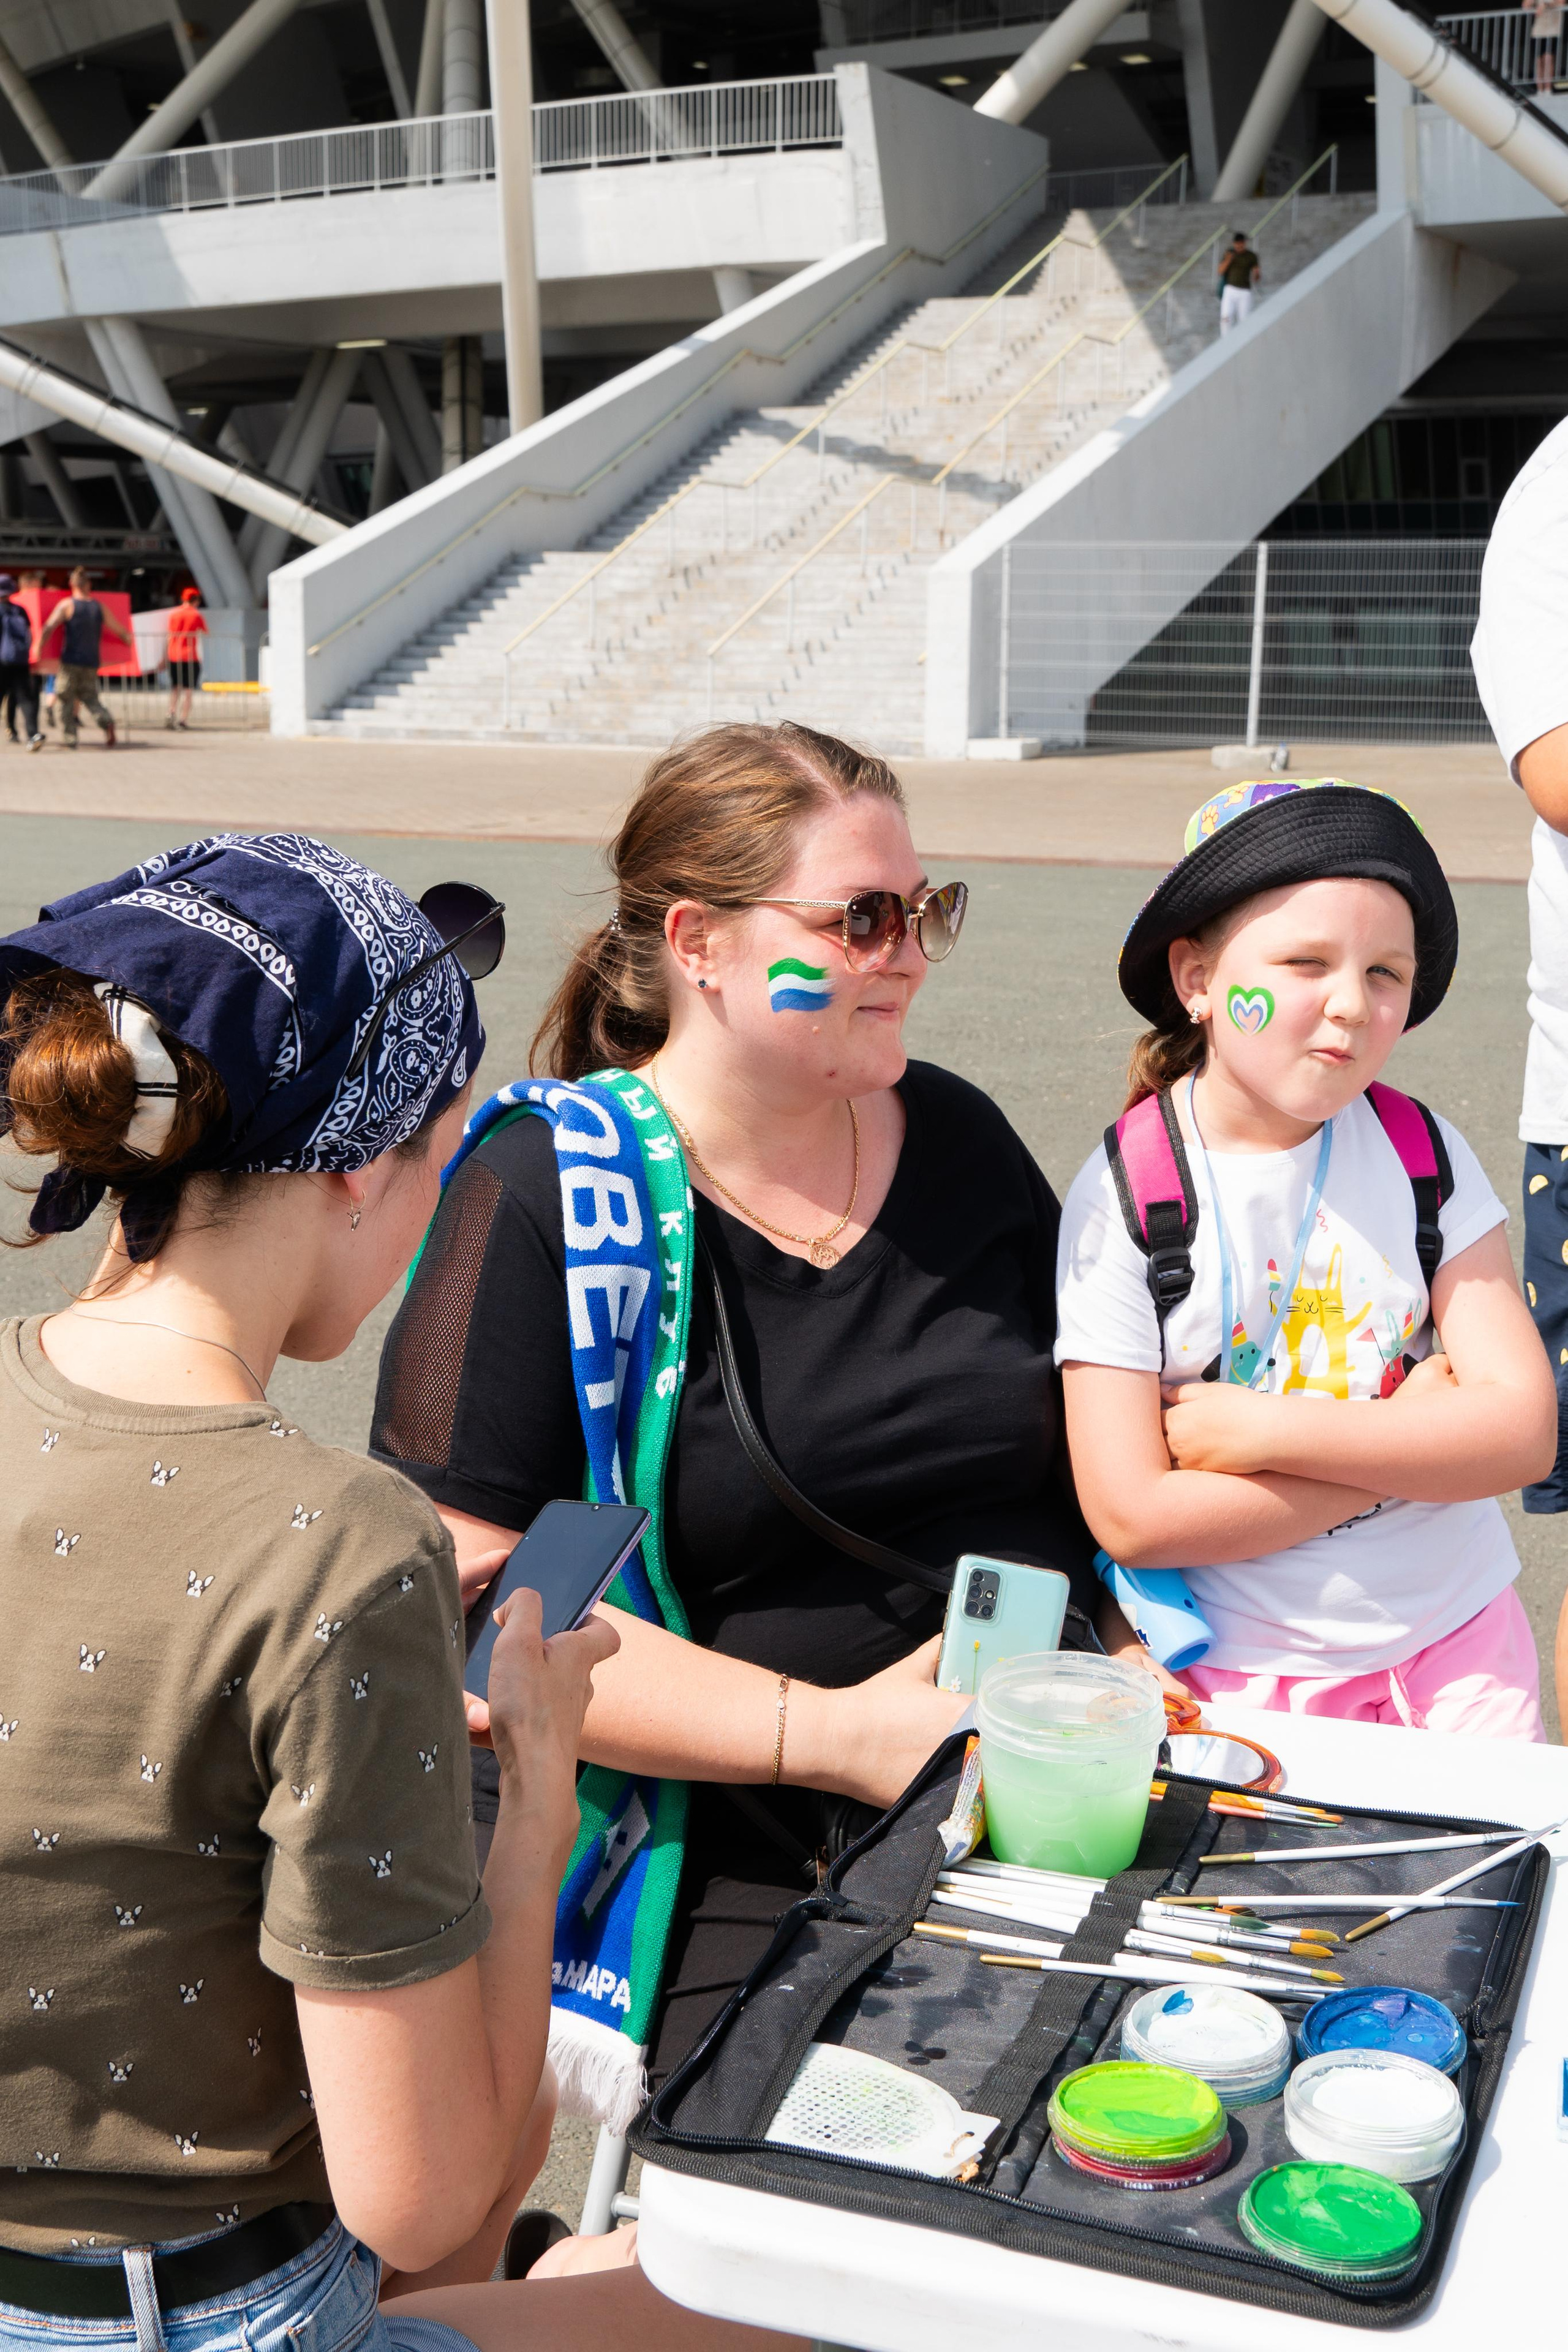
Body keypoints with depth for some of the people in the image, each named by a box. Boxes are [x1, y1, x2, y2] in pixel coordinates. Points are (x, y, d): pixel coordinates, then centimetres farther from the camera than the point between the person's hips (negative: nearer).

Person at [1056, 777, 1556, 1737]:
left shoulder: (1426, 1155, -3)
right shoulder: (1122, 1196, -14)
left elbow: (1523, 1430, -11)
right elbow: (1134, 1519, -19)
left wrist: (1261, 1428, -20)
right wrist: (1411, 1437, -16)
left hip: (1457, 1642, 3)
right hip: (1243, 1675, -3)